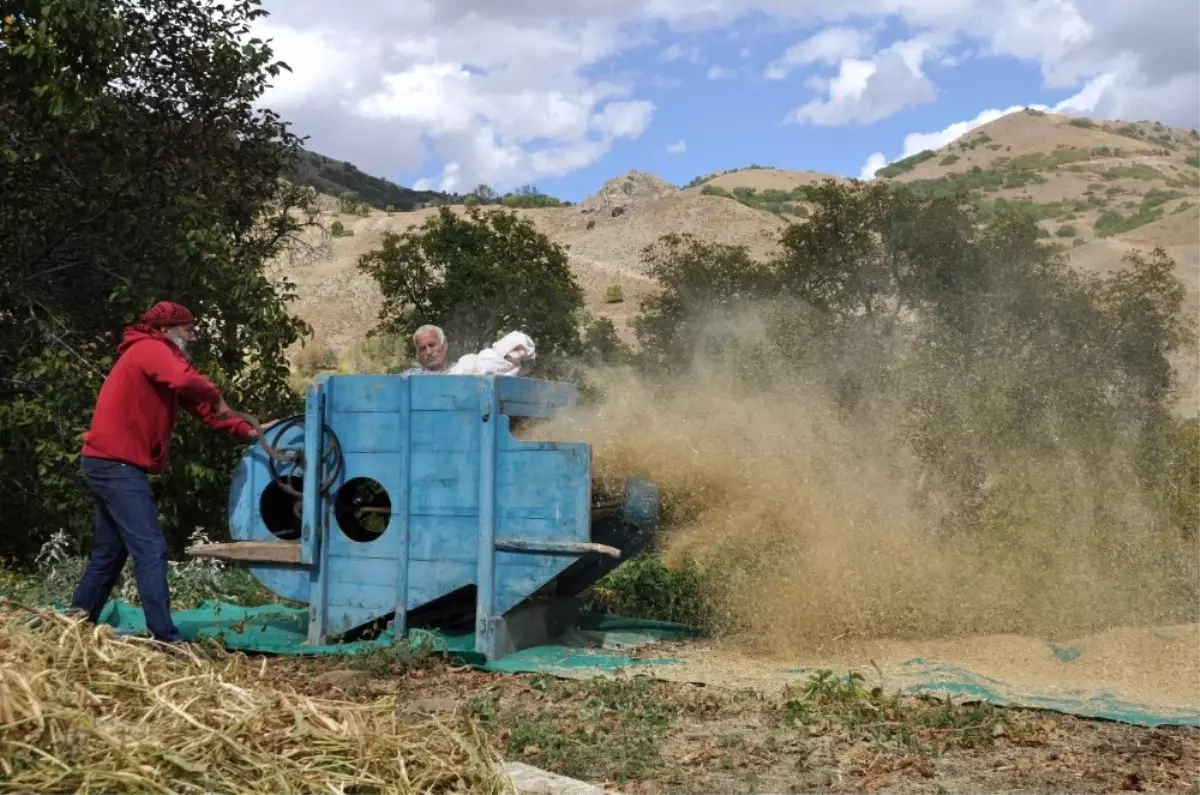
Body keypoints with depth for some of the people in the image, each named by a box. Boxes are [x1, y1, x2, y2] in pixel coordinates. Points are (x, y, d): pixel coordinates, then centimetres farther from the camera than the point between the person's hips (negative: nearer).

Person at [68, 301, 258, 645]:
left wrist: (248, 431, 9)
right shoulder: (151, 349, -8)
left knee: (111, 549, 18)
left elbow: (197, 405, 17)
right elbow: (186, 382, -30)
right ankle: (166, 639, -17)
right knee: (151, 548, -14)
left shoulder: (155, 356, 22)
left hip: (108, 463, 11)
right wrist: (217, 398, -11)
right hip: (118, 464, -11)